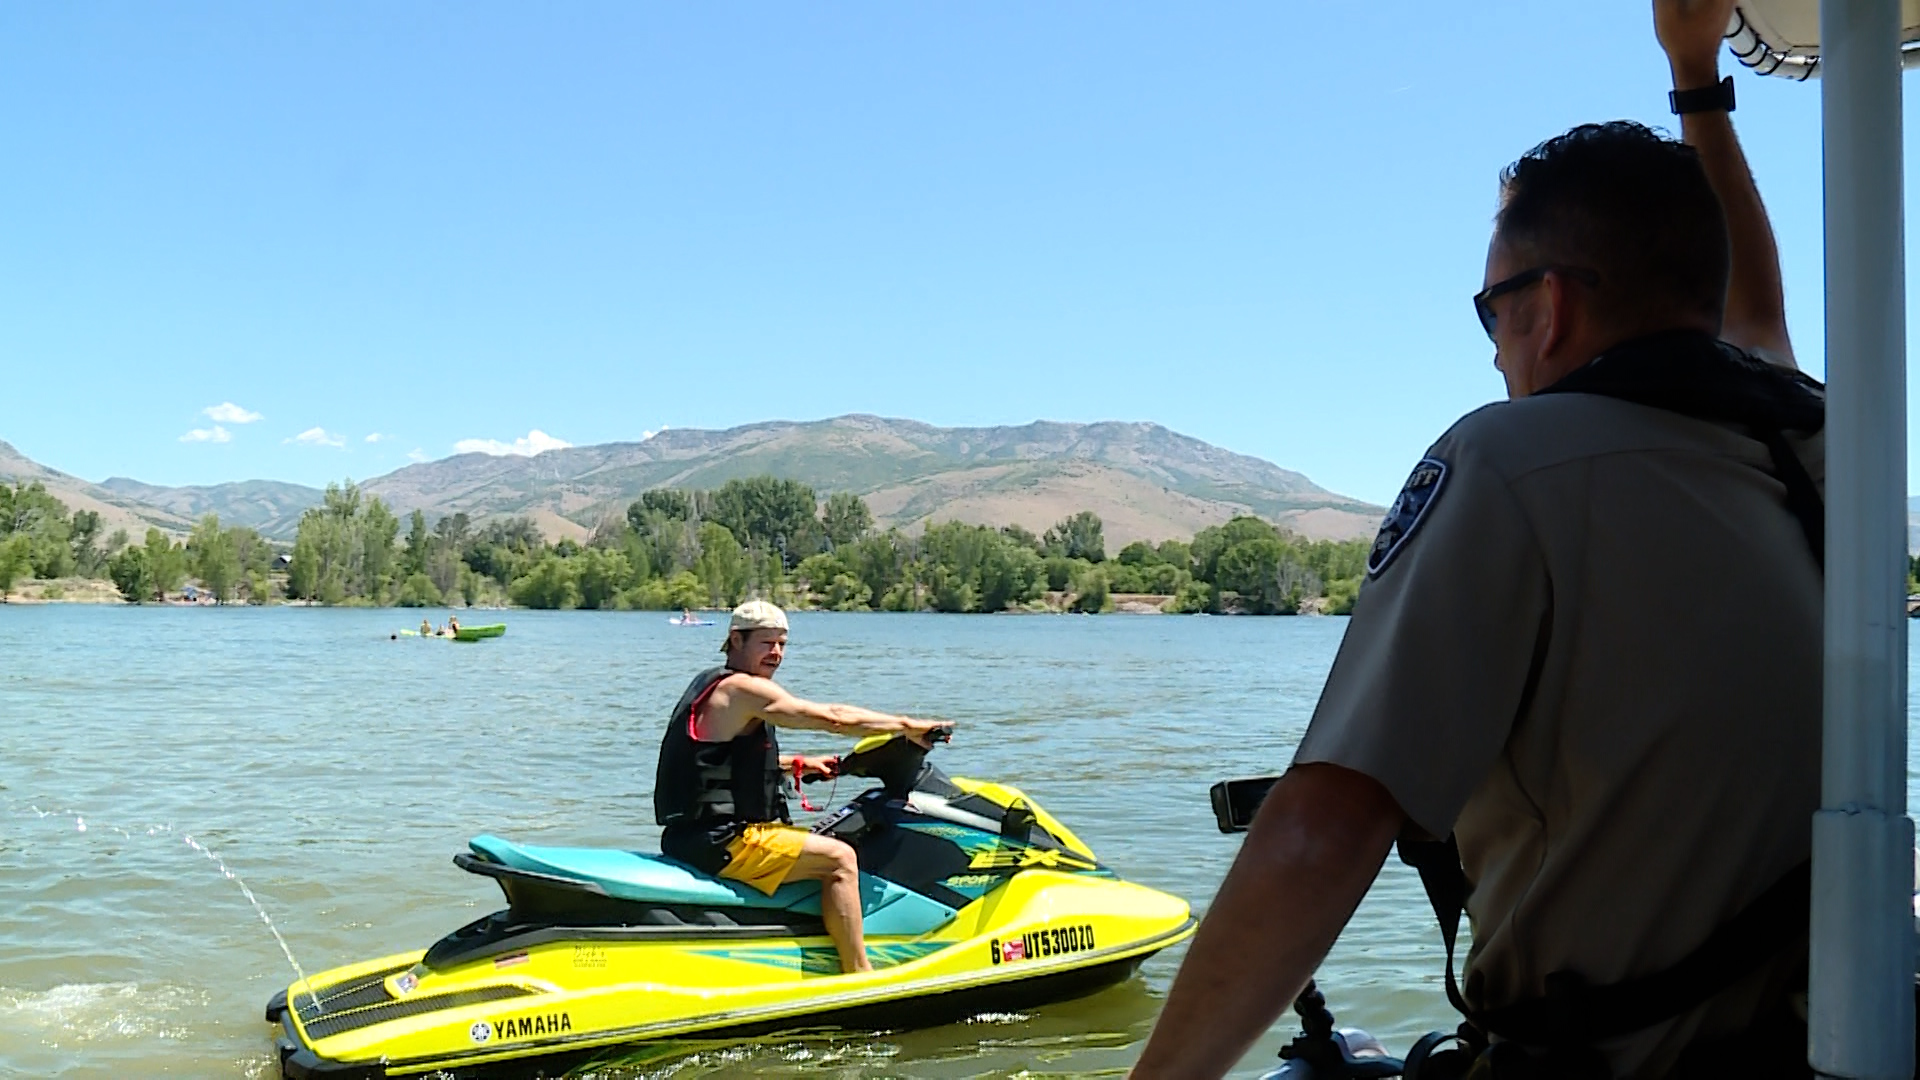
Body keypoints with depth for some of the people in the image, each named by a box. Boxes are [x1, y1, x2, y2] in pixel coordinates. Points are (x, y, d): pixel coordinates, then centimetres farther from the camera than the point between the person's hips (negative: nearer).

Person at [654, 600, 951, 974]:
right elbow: (835, 718, -16)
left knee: (826, 848, 27)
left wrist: (797, 765, 20)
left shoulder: (712, 684, 17)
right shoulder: (742, 688, -14)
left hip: (697, 834, 11)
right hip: (719, 841, -11)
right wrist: (908, 726, -7)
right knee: (839, 858, -15)